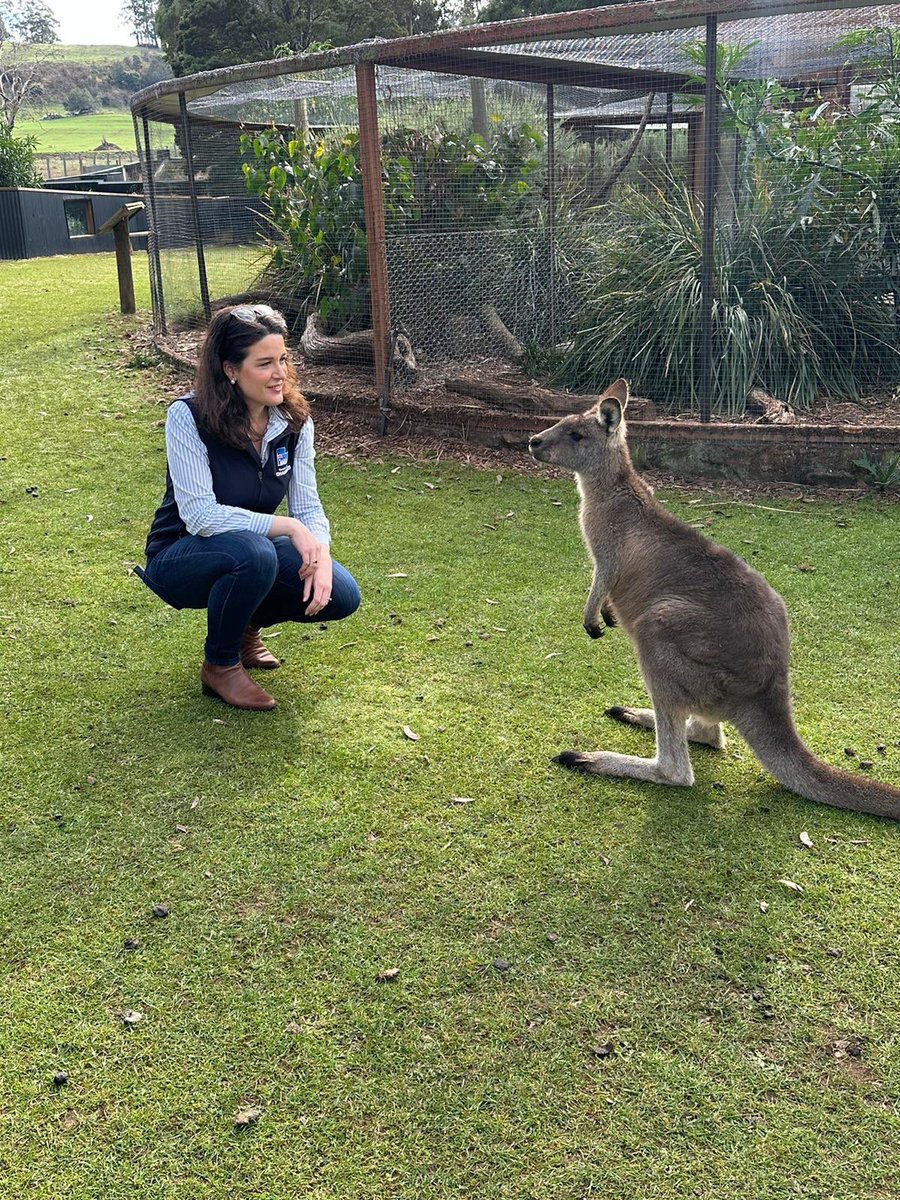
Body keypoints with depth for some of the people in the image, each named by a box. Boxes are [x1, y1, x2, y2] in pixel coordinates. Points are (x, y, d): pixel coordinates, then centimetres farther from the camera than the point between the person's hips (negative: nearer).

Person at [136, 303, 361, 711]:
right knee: (252, 552, -38)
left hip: (252, 550, 5)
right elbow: (200, 514, -29)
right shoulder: (188, 417, -23)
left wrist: (320, 553, -28)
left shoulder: (294, 420, -8)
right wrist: (288, 527, -32)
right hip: (180, 557, -5)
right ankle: (220, 666, -10)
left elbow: (308, 506, -7)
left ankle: (245, 624, 14)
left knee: (339, 595, -17)